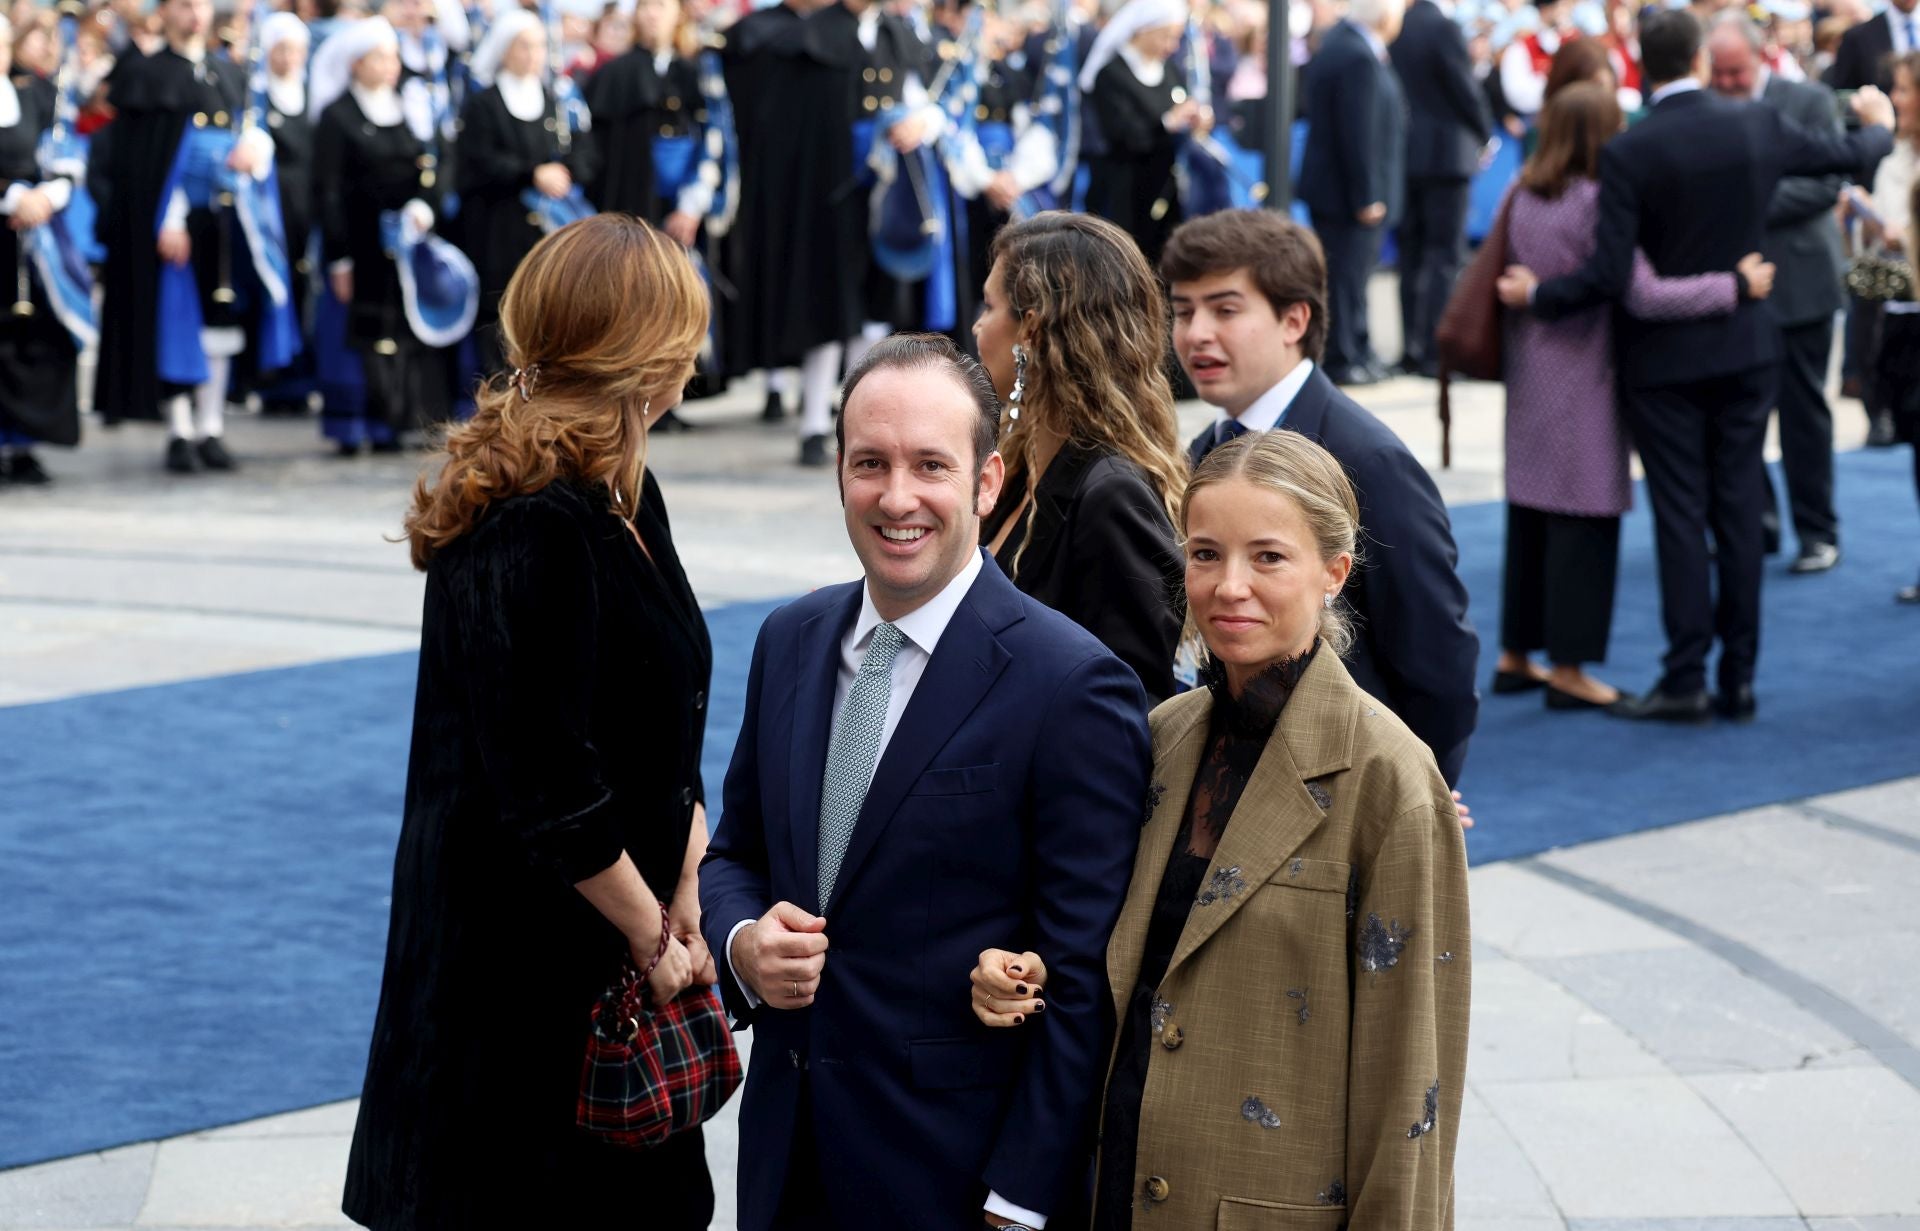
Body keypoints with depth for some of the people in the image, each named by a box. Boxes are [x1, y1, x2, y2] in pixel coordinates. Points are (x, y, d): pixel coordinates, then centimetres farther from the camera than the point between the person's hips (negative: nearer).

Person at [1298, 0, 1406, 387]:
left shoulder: (1339, 42, 9)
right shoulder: (1359, 58, -23)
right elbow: (1358, 133, -24)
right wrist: (1367, 197, -19)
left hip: (1331, 186, 10)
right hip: (1349, 194, -10)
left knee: (1351, 273, 18)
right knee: (1347, 277, 0)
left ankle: (1357, 352, 27)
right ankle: (1343, 361, 8)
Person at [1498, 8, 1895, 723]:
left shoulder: (1628, 154, -15)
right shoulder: (1758, 128, -4)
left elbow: (1609, 275, -19)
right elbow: (1849, 156, 14)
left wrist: (1536, 297, -2)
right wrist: (1879, 126, 37)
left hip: (1666, 359, -3)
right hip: (1746, 349, 3)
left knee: (1681, 516, 0)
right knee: (1738, 510, 8)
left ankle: (1686, 680, 0)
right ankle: (1739, 678, 12)